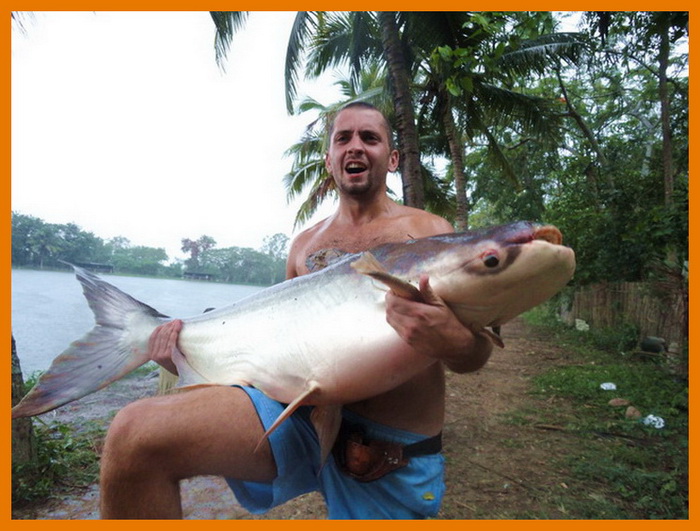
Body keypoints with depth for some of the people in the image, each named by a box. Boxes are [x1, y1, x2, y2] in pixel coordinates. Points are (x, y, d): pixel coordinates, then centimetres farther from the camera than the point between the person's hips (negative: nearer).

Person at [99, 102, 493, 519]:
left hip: (397, 449, -1)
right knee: (135, 434, -18)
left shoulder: (430, 232, 1)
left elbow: (477, 353, -3)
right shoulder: (305, 245, 13)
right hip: (301, 410, 2)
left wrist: (452, 343, -29)